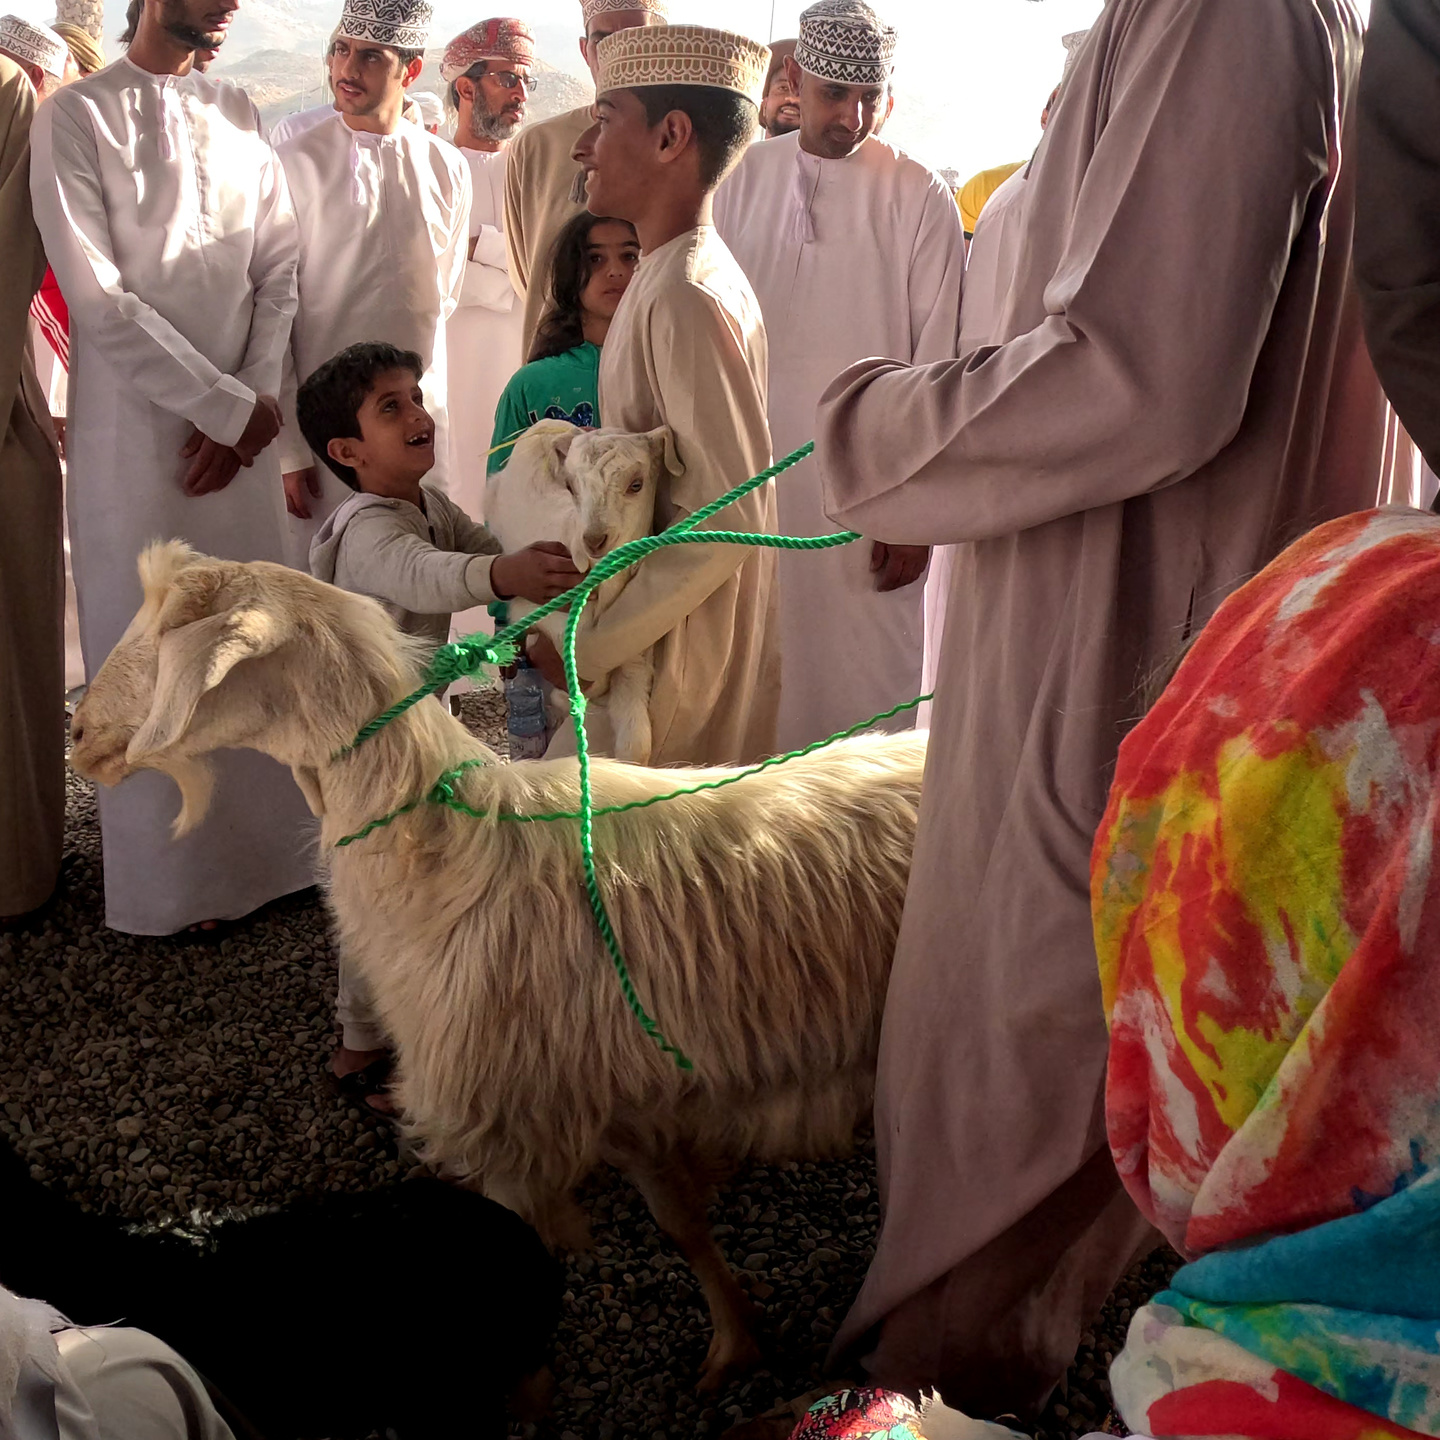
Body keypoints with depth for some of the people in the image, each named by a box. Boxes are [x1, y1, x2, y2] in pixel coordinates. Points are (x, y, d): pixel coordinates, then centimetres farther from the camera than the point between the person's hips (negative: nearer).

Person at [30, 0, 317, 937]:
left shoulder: (238, 115, 12)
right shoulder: (78, 118, -5)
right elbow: (98, 299, -12)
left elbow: (278, 268, 8)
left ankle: (260, 844, 21)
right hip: (137, 430, -5)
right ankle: (171, 876, 15)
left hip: (244, 426, 5)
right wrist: (228, 405, -13)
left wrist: (257, 399, -6)